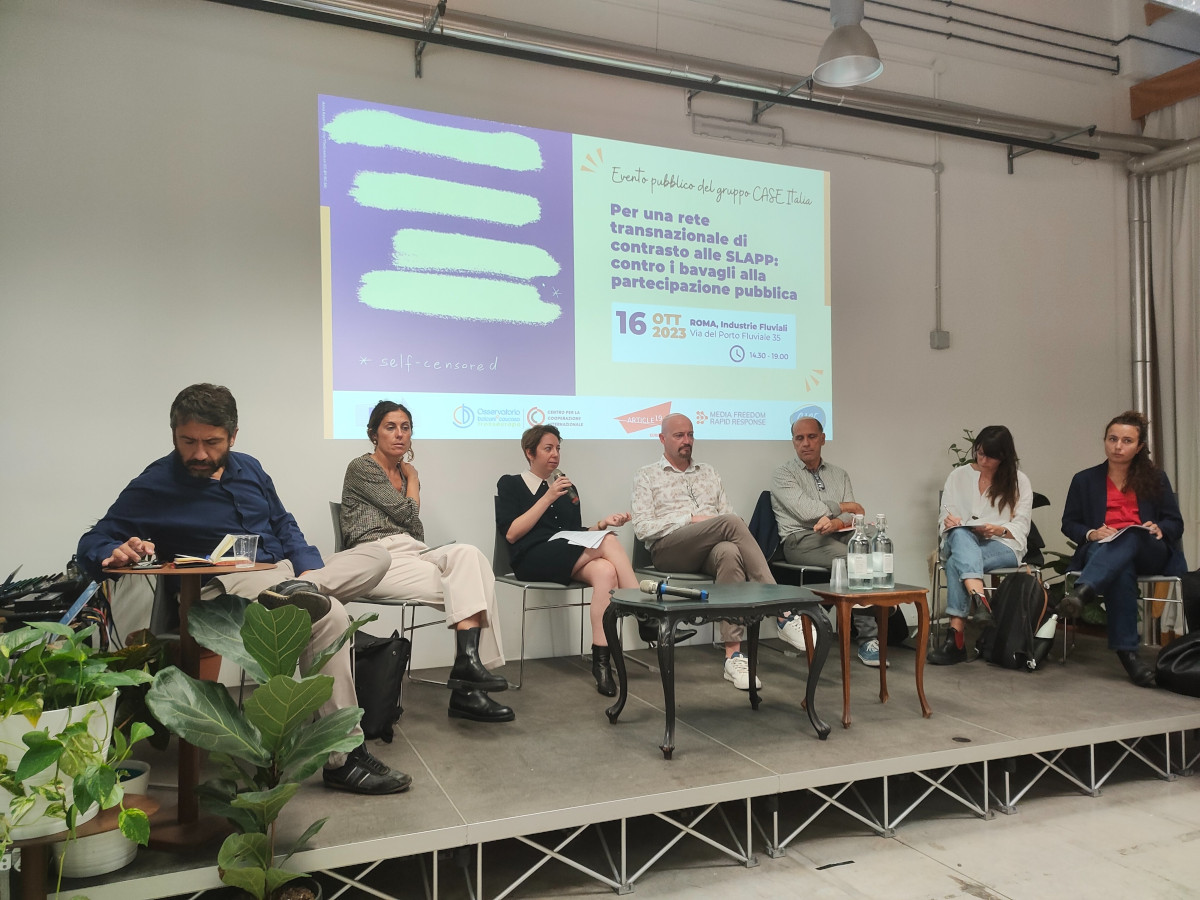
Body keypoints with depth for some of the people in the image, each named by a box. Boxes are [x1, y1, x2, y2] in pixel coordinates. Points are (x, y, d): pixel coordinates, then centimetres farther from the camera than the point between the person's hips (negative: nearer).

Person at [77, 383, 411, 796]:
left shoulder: (248, 468, 15)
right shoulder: (154, 485, -1)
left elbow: (284, 525, 20)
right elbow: (92, 544, 0)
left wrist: (312, 570, 0)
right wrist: (116, 553, -26)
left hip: (282, 572, 7)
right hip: (223, 586, -7)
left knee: (376, 556, -4)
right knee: (330, 617, -32)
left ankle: (301, 589, -33)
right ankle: (343, 759, -29)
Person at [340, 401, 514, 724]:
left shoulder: (404, 472, 23)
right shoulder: (362, 468, 2)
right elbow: (407, 515, -6)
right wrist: (412, 478, 10)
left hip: (410, 552, 6)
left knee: (468, 554, -26)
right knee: (462, 586, -27)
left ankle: (469, 661, -34)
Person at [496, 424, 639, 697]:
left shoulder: (568, 489, 25)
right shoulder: (510, 484, 11)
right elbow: (511, 533, -4)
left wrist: (602, 524, 3)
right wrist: (549, 497, -7)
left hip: (571, 559, 5)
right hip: (532, 558, -5)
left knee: (605, 571, -34)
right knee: (608, 543, -28)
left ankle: (601, 661, -39)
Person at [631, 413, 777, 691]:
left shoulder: (708, 472, 29)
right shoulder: (647, 476, 14)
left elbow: (727, 511, 21)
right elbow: (642, 528, 1)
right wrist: (691, 519, -7)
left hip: (711, 550, 4)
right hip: (668, 549, -3)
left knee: (729, 552, -38)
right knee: (731, 522, -32)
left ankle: (734, 657, -43)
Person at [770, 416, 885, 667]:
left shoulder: (839, 475, 21)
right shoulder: (784, 474, 7)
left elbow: (853, 515, 8)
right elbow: (805, 511, -10)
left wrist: (836, 522, -17)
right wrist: (843, 507, 2)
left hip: (836, 536, 4)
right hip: (801, 540, -4)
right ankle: (868, 638, -23)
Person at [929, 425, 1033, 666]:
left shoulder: (1019, 481, 11)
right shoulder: (958, 476, 15)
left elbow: (1021, 528, 4)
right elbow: (944, 519, 11)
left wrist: (999, 529, -18)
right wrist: (948, 522, -14)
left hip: (1003, 546, -2)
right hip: (961, 542, 2)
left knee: (956, 564, -36)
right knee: (960, 534, -40)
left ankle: (955, 635, -42)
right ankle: (978, 597, -59)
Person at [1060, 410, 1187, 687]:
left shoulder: (1155, 478, 16)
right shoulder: (1085, 480, 14)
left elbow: (1176, 523, 13)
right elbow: (1069, 524, 11)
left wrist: (1160, 528, -11)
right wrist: (1091, 533, -11)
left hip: (1149, 554, 0)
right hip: (1101, 551, 0)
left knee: (1131, 537, -38)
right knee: (1120, 568, -39)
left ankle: (1082, 592, -63)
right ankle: (1126, 651, -44)